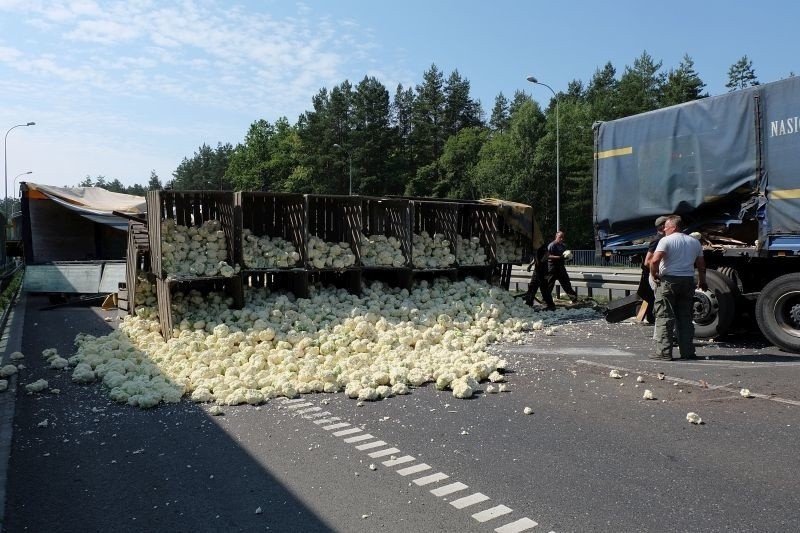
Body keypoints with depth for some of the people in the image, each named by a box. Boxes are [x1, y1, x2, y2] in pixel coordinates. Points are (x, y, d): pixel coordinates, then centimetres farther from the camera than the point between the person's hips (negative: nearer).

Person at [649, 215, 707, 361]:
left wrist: (654, 274, -6)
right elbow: (701, 265, 18)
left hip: (668, 281, -6)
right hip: (688, 281, 6)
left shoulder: (666, 240, -7)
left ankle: (664, 352, -4)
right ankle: (687, 352, 12)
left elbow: (654, 261, -21)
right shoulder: (695, 242, 13)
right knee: (685, 318, 12)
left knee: (664, 318, -2)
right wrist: (702, 282, 29)